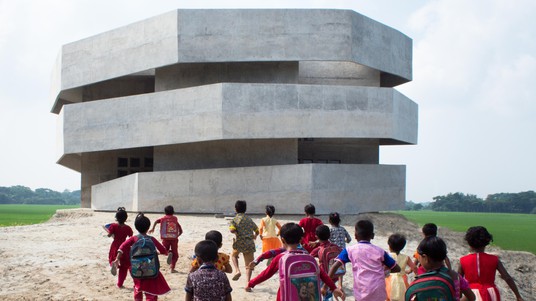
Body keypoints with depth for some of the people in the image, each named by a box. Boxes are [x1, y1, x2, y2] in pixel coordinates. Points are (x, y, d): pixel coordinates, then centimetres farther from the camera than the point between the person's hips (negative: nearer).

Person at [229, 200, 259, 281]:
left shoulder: (235, 219, -2)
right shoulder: (249, 219, 13)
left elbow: (232, 230, -20)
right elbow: (257, 231, 23)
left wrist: (236, 232, 3)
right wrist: (255, 236, 45)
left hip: (240, 242, -3)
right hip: (250, 243, 3)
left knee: (233, 255, 27)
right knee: (249, 265, 7)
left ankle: (237, 271, 3)